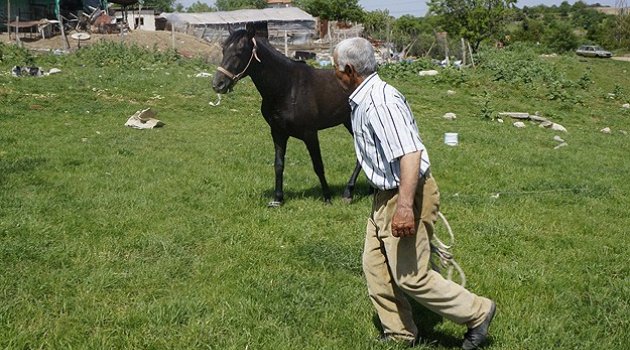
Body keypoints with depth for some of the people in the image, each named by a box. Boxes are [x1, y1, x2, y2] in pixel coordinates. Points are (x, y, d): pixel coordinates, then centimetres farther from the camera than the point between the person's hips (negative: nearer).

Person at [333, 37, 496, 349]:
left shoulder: (380, 102, -24)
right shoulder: (361, 100, 9)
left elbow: (410, 153, -33)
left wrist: (405, 205, -40)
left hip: (407, 195, -10)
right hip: (385, 195, 10)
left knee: (410, 276, -3)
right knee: (375, 266, 14)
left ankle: (477, 313, 14)